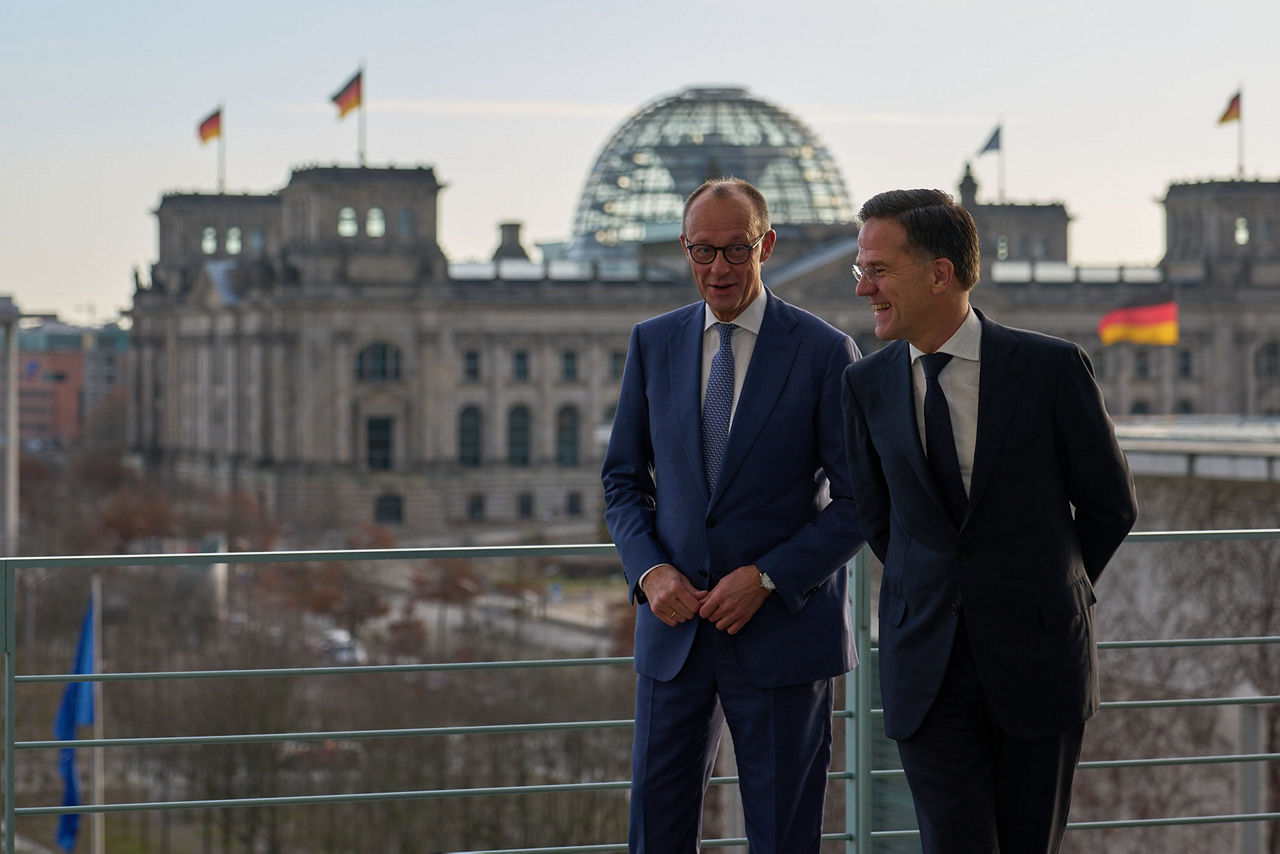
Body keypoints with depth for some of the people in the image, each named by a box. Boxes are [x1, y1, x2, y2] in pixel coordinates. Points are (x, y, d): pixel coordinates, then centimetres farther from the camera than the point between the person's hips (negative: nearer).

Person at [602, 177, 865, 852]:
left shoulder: (825, 353, -5)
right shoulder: (653, 345, 7)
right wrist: (649, 570, -6)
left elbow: (857, 502, -5)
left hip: (782, 628, -3)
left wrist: (767, 578, -15)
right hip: (674, 625, 3)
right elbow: (623, 479, 12)